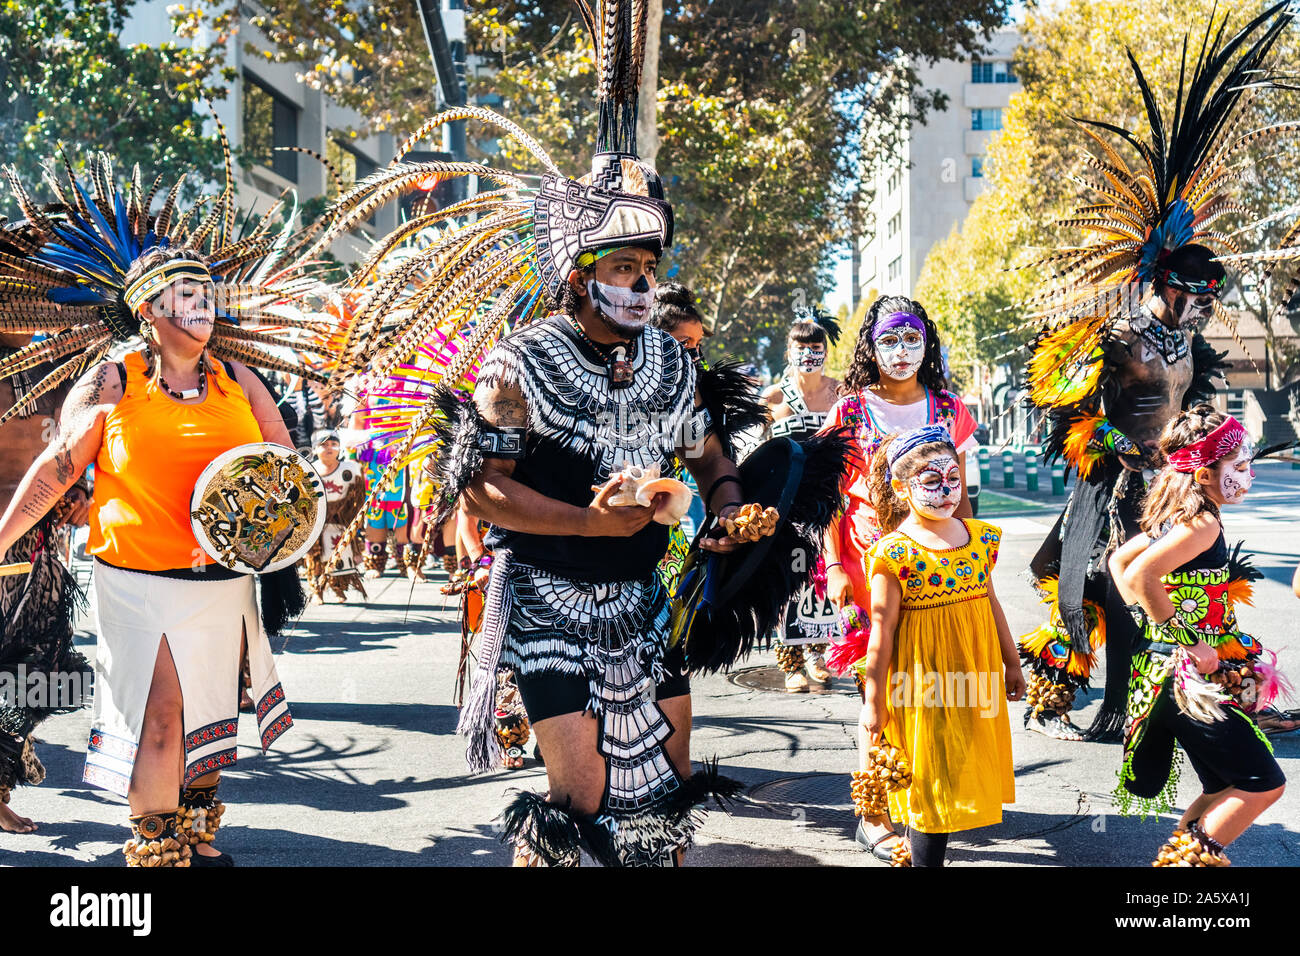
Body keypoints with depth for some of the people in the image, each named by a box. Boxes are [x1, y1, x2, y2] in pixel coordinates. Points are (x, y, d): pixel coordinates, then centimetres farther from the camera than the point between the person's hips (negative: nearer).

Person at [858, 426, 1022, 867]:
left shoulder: (979, 537, 4)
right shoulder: (895, 553, -14)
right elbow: (882, 631, -13)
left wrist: (1011, 662, 20)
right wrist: (874, 701, -11)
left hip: (974, 677, 6)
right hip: (925, 688, -6)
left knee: (960, 776, 14)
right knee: (933, 781, 0)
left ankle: (917, 848, 29)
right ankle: (923, 856, 12)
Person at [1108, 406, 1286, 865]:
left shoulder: (1174, 516, 9)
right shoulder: (1204, 524, -18)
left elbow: (1118, 560, 22)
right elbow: (1139, 576, -31)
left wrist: (1158, 624, 17)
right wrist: (1187, 641, -23)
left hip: (1163, 668, 9)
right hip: (1190, 679, -9)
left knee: (1225, 791, 16)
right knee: (1265, 783, -3)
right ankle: (1188, 859, -2)